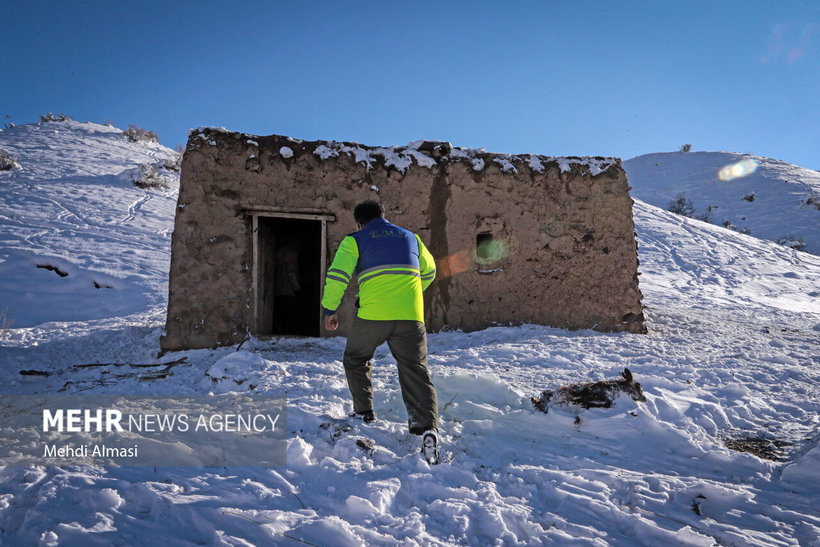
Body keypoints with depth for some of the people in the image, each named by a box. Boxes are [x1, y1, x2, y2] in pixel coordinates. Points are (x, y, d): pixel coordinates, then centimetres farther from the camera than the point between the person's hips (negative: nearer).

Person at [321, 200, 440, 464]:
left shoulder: (354, 240, 10)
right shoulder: (410, 237, 22)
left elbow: (337, 275, 0)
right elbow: (429, 271, 32)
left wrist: (330, 309, 10)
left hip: (372, 314, -2)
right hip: (411, 316, 3)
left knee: (356, 360, 22)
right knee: (416, 370, 2)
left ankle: (364, 413, 25)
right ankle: (427, 427, -12)